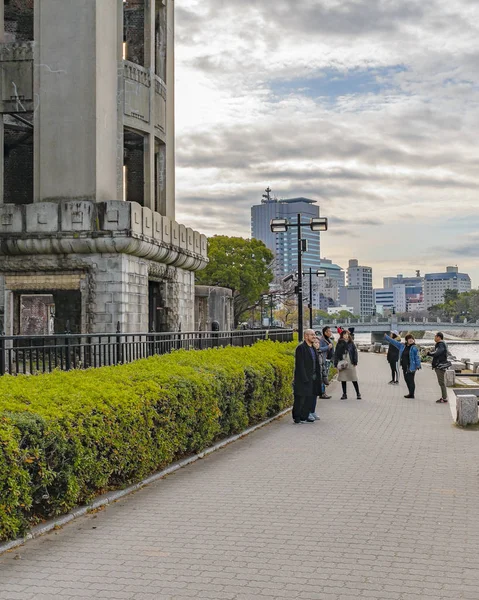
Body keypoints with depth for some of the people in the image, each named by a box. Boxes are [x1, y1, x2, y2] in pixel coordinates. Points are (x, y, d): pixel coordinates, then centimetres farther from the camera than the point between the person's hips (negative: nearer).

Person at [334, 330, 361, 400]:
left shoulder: (351, 343, 3)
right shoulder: (339, 344, 5)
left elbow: (355, 352, 3)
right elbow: (336, 354, 4)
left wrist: (355, 362, -6)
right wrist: (336, 363, -4)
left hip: (350, 363, -1)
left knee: (354, 379, 0)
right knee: (343, 379, 5)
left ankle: (358, 394, 8)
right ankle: (344, 394, 14)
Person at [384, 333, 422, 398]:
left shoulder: (414, 347, -6)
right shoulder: (402, 346, 10)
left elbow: (417, 357, -8)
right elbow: (393, 342, 18)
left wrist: (418, 365, -13)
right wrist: (386, 336, 21)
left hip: (411, 367, -7)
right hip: (404, 367, 7)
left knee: (411, 380, -5)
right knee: (407, 380, 11)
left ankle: (412, 394, 0)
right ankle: (411, 393, 20)